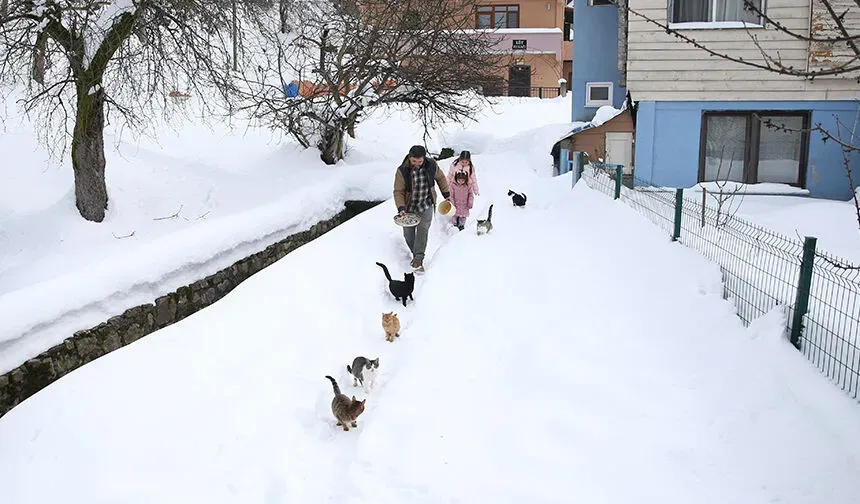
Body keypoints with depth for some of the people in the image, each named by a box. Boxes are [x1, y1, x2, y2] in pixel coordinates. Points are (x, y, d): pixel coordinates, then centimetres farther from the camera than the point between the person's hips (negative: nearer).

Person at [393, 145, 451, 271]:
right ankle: (415, 253, 30)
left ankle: (418, 260, -20)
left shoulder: (432, 165, -12)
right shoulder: (402, 171, -18)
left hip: (426, 206, 0)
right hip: (409, 207, 0)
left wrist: (446, 193, 12)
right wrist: (401, 208, -27)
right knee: (408, 234, 4)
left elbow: (440, 178, 8)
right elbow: (398, 191, -14)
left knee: (423, 229, -19)